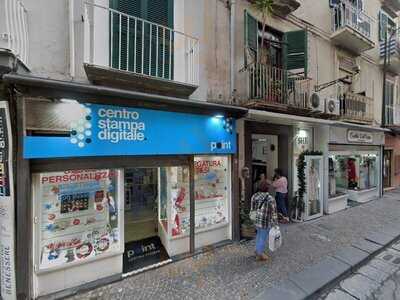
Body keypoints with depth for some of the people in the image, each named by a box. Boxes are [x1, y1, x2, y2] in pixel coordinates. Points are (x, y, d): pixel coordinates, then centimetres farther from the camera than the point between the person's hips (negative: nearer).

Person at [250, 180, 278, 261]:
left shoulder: (254, 196, -6)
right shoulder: (270, 199, -20)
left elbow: (252, 209, 3)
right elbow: (273, 213, -13)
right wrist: (275, 223, -1)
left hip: (256, 220, 5)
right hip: (266, 221, -5)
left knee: (259, 234, 25)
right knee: (263, 237, 12)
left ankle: (257, 251, 38)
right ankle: (259, 254, 27)